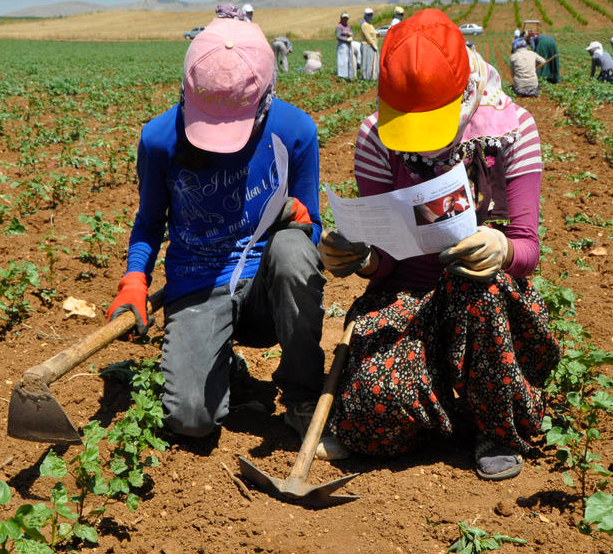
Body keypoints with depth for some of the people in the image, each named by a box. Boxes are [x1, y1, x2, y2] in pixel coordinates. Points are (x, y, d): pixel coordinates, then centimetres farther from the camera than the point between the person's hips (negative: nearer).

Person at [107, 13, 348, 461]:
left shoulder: (294, 130, -10)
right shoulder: (160, 138, -8)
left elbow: (311, 231, 2)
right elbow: (150, 221, 8)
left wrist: (297, 216, -22)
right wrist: (135, 280, -9)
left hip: (266, 284, 0)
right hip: (197, 286, 0)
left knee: (292, 246, -37)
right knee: (190, 417, -22)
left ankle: (303, 398, -15)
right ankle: (220, 363, 18)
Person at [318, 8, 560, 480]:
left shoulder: (511, 129, -10)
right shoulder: (377, 137, -8)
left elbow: (528, 247, -13)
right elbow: (382, 256, -6)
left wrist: (501, 248, -38)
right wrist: (358, 258, -31)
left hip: (489, 294, 0)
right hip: (405, 293, 0)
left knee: (481, 280, -39)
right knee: (372, 411, -27)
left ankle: (502, 429, -12)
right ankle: (454, 406, 10)